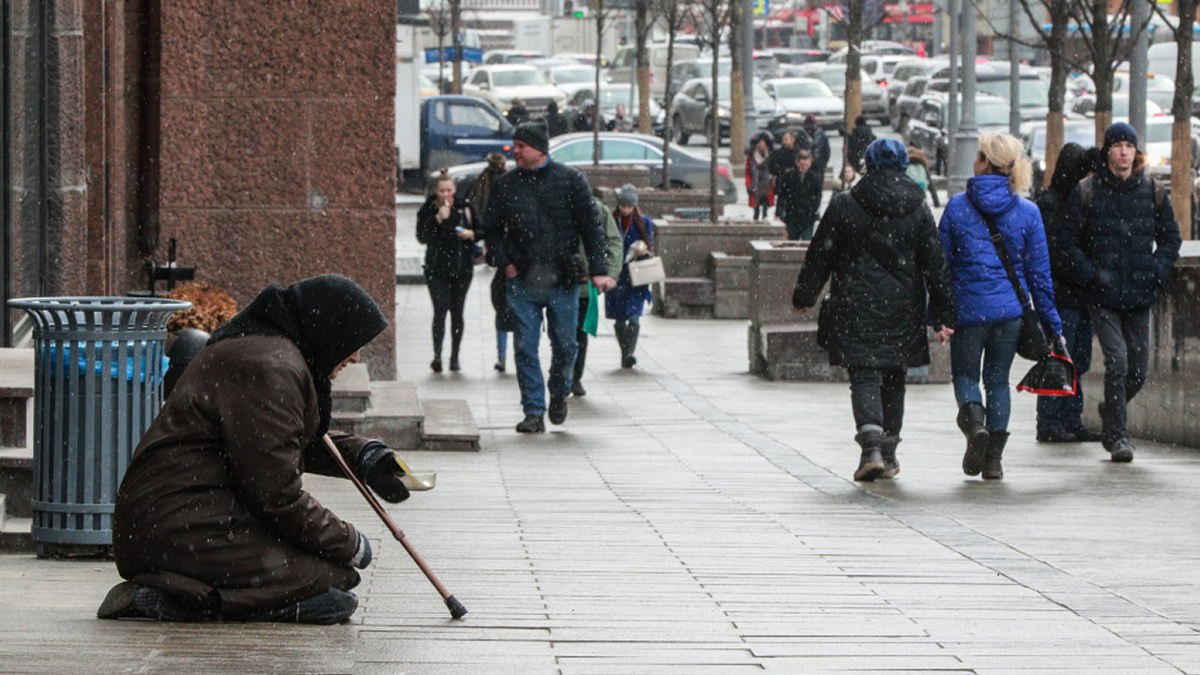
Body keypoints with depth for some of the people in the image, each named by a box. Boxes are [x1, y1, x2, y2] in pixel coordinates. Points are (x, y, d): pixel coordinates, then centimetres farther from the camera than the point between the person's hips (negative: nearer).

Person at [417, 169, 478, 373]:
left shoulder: (464, 207, 4)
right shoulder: (428, 210, 0)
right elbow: (422, 236, -11)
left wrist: (471, 234, -10)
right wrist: (438, 219, -21)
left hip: (462, 268, 2)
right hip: (437, 269, -2)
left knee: (457, 312, 6)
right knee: (440, 309, -15)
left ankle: (455, 357, 15)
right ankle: (437, 354, -24)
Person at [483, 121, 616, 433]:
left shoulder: (570, 180, 1)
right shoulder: (506, 185, 6)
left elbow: (591, 225, 1)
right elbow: (491, 228, 16)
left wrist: (598, 270, -6)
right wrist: (505, 263, 2)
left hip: (562, 280, -1)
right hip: (522, 282, 1)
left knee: (565, 345, 5)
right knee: (525, 347, -4)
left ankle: (559, 395, 31)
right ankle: (533, 412, 1)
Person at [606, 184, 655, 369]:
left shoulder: (644, 222, 7)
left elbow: (650, 245, 10)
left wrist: (643, 250, -14)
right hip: (616, 276, 1)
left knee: (634, 317, -16)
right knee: (619, 319, 6)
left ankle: (629, 354, -24)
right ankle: (625, 353, 19)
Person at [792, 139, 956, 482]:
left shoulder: (844, 205, -4)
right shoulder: (918, 208, 2)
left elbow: (820, 256, 0)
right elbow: (936, 264, 1)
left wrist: (804, 296, 14)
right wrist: (943, 316, 3)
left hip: (856, 309, -2)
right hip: (903, 310, 2)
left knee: (864, 377, -4)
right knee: (893, 379, 15)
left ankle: (872, 446, -24)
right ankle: (888, 453, 20)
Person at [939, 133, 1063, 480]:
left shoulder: (957, 206, -5)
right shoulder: (1028, 212, -1)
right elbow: (1039, 272, 2)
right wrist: (1051, 322, 9)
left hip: (968, 307, -2)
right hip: (1010, 308, 2)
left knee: (964, 373, 14)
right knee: (998, 379, 12)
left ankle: (974, 421, -17)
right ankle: (993, 459, 7)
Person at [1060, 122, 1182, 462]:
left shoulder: (1154, 192, 7)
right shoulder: (1085, 192, 0)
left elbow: (1170, 237, 15)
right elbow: (1070, 243, 3)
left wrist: (1157, 273, 0)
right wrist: (1091, 275, -10)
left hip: (1139, 295, 3)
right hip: (1102, 297, -3)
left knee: (1139, 370, 6)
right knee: (1117, 362, -15)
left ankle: (1111, 412, 35)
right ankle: (1118, 435, -7)